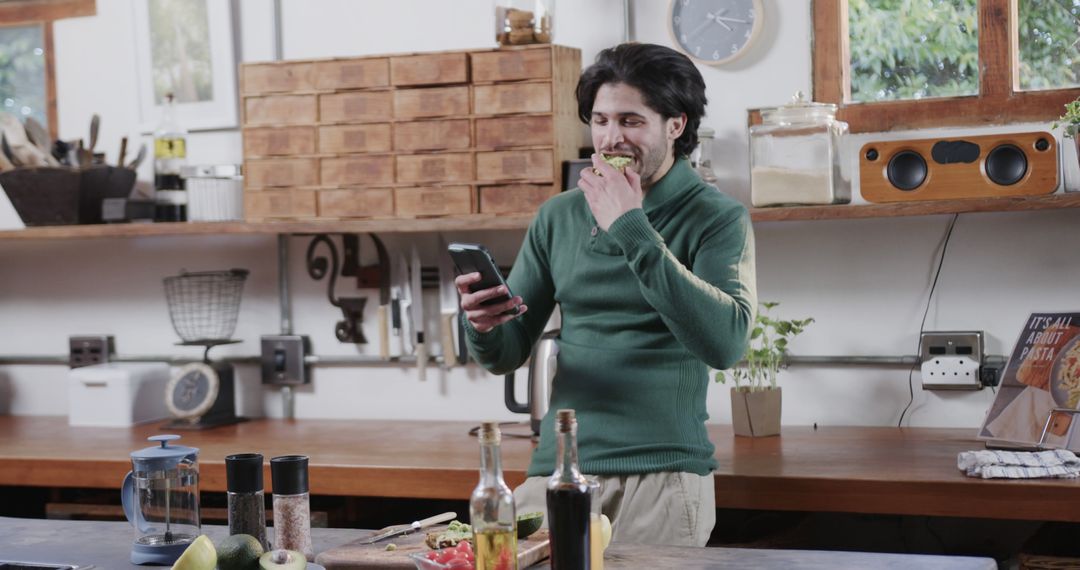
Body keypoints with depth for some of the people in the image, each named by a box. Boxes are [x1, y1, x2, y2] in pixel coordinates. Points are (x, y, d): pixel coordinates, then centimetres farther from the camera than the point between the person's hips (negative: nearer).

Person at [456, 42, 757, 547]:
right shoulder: (558, 216, 10)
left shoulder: (718, 218, -3)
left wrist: (632, 229, -19)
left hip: (661, 472, -3)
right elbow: (507, 354, 13)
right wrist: (482, 327, -13)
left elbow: (725, 343, -20)